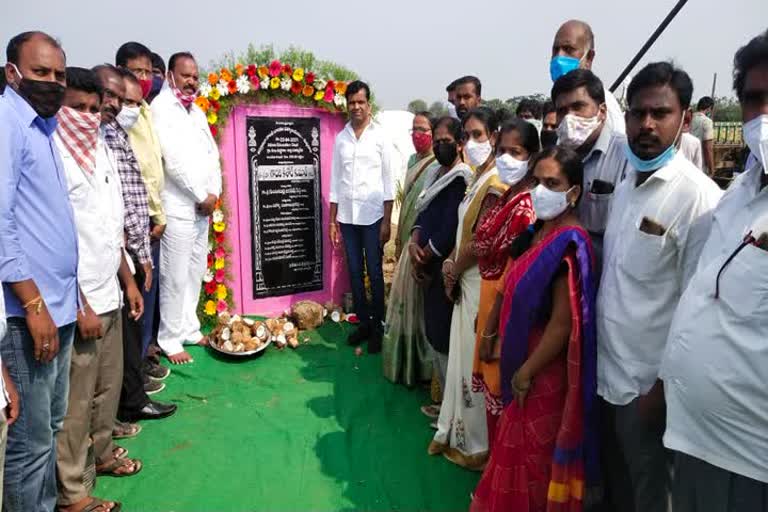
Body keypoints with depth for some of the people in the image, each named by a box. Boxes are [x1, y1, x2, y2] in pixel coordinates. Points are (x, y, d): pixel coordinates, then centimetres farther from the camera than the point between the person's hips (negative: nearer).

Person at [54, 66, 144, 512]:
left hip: (109, 294, 8)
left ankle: (103, 452, 40)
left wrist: (128, 280, 17)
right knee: (76, 399, 3)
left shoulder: (101, 150, 11)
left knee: (109, 384, 20)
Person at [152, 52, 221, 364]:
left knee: (195, 274, 14)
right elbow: (174, 159, -16)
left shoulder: (197, 111, 16)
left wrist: (214, 194, -1)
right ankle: (170, 340, 9)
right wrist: (202, 196, -12)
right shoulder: (161, 107, -8)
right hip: (178, 208, -7)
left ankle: (189, 329, 26)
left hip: (203, 207, 8)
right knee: (175, 278, -3)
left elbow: (212, 153, 13)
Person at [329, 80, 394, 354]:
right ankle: (363, 322, 20)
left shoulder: (381, 136, -1)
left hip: (373, 216, -3)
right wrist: (332, 220, 7)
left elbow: (388, 181, -3)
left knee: (375, 273, 2)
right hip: (347, 216, 4)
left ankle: (378, 326, 13)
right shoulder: (340, 138, 9)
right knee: (355, 272, 9)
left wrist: (387, 221, -8)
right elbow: (335, 181, 10)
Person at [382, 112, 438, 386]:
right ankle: (404, 359, 34)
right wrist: (399, 240, 17)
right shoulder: (413, 160, 10)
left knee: (419, 301, 3)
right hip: (408, 241, 8)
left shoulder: (439, 166, -16)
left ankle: (420, 364, 21)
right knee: (405, 299, 17)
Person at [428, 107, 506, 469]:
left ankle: (477, 445, 22)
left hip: (479, 283, -9)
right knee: (462, 357, 17)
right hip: (465, 281, 9)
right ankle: (455, 431, 34)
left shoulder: (495, 185, -17)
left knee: (474, 361, 3)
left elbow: (480, 242, -21)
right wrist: (451, 262, 1)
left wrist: (453, 271, -7)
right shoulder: (478, 180, 13)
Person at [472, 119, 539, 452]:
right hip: (491, 300, 9)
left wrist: (490, 329, -16)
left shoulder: (526, 207, -21)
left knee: (500, 390, 7)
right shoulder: (508, 197, 7)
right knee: (493, 385, 21)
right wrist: (484, 317, 13)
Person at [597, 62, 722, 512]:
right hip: (609, 373, 6)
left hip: (650, 384, -6)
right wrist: (603, 363, 10)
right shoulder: (624, 189, 6)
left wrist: (664, 387, -15)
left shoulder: (700, 197, -18)